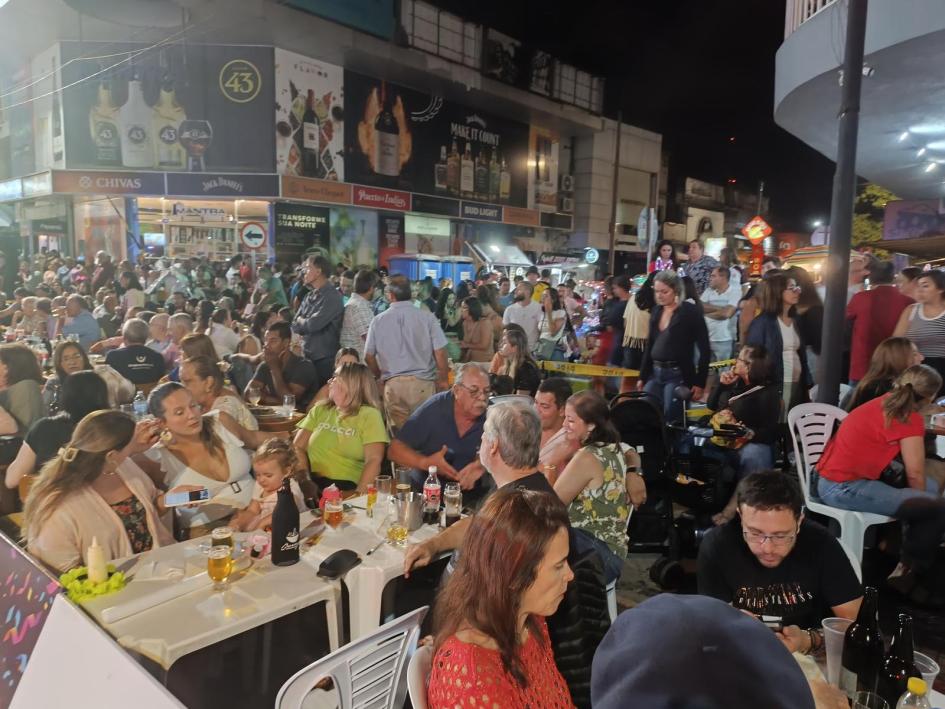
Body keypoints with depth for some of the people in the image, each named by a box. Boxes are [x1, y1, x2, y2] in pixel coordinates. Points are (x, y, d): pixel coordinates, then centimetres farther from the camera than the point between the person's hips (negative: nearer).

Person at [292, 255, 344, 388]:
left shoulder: (332, 297, -12)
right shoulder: (309, 297, 13)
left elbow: (314, 324, -19)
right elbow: (295, 326, 10)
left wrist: (301, 321, 1)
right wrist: (306, 323, -10)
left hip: (325, 360, -7)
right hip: (307, 357, 7)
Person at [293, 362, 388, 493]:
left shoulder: (369, 415, 2)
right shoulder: (320, 409, 18)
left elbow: (374, 460, -8)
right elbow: (298, 447, 12)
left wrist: (359, 494, -22)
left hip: (347, 486, -4)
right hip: (313, 482, 4)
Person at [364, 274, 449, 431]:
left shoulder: (378, 321, 0)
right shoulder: (427, 318, -6)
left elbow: (369, 357, 6)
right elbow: (440, 353, -7)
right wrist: (443, 380, 6)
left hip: (392, 384, 2)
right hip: (422, 383, -1)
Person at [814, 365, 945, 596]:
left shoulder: (883, 403, 11)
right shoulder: (910, 419, -14)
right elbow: (915, 474, -8)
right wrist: (923, 501, 9)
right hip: (844, 488, -9)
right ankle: (909, 570, 13)